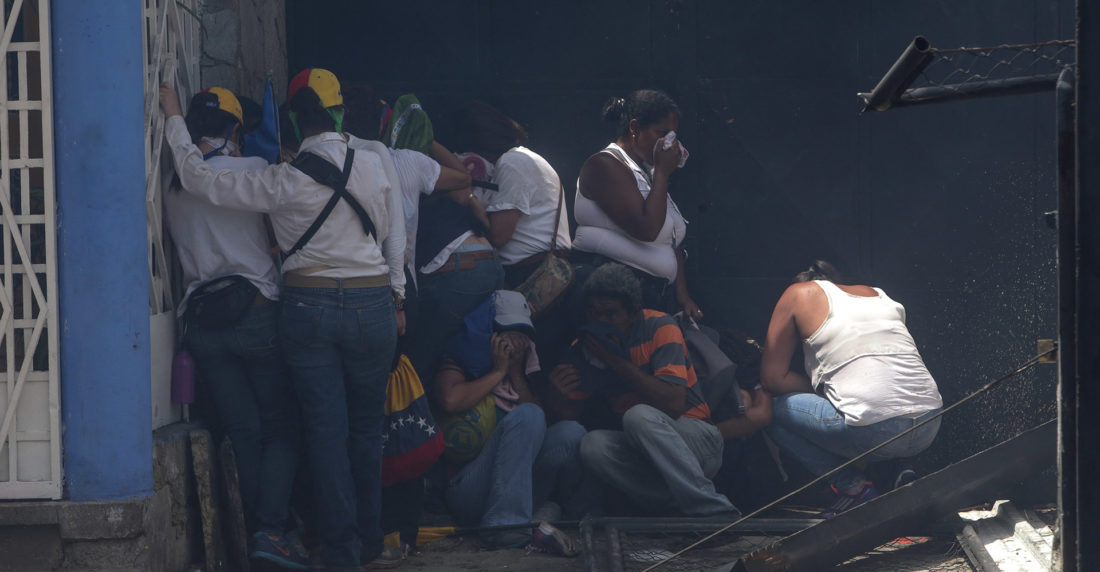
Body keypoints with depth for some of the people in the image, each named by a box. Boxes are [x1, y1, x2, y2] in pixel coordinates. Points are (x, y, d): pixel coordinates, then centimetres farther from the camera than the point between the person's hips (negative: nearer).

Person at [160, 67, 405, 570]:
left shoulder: (285, 181, -8)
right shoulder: (376, 167, -1)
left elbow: (201, 179, -5)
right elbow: (395, 238, 8)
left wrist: (174, 118, 5)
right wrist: (397, 298, 21)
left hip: (308, 303, -2)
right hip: (371, 302, 2)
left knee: (326, 429, 3)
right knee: (366, 428, 12)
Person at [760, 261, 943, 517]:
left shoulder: (800, 293, 12)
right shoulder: (879, 294, 27)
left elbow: (772, 378, 10)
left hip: (874, 432, -7)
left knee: (771, 407, 10)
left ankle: (852, 486, 2)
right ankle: (894, 475, 11)